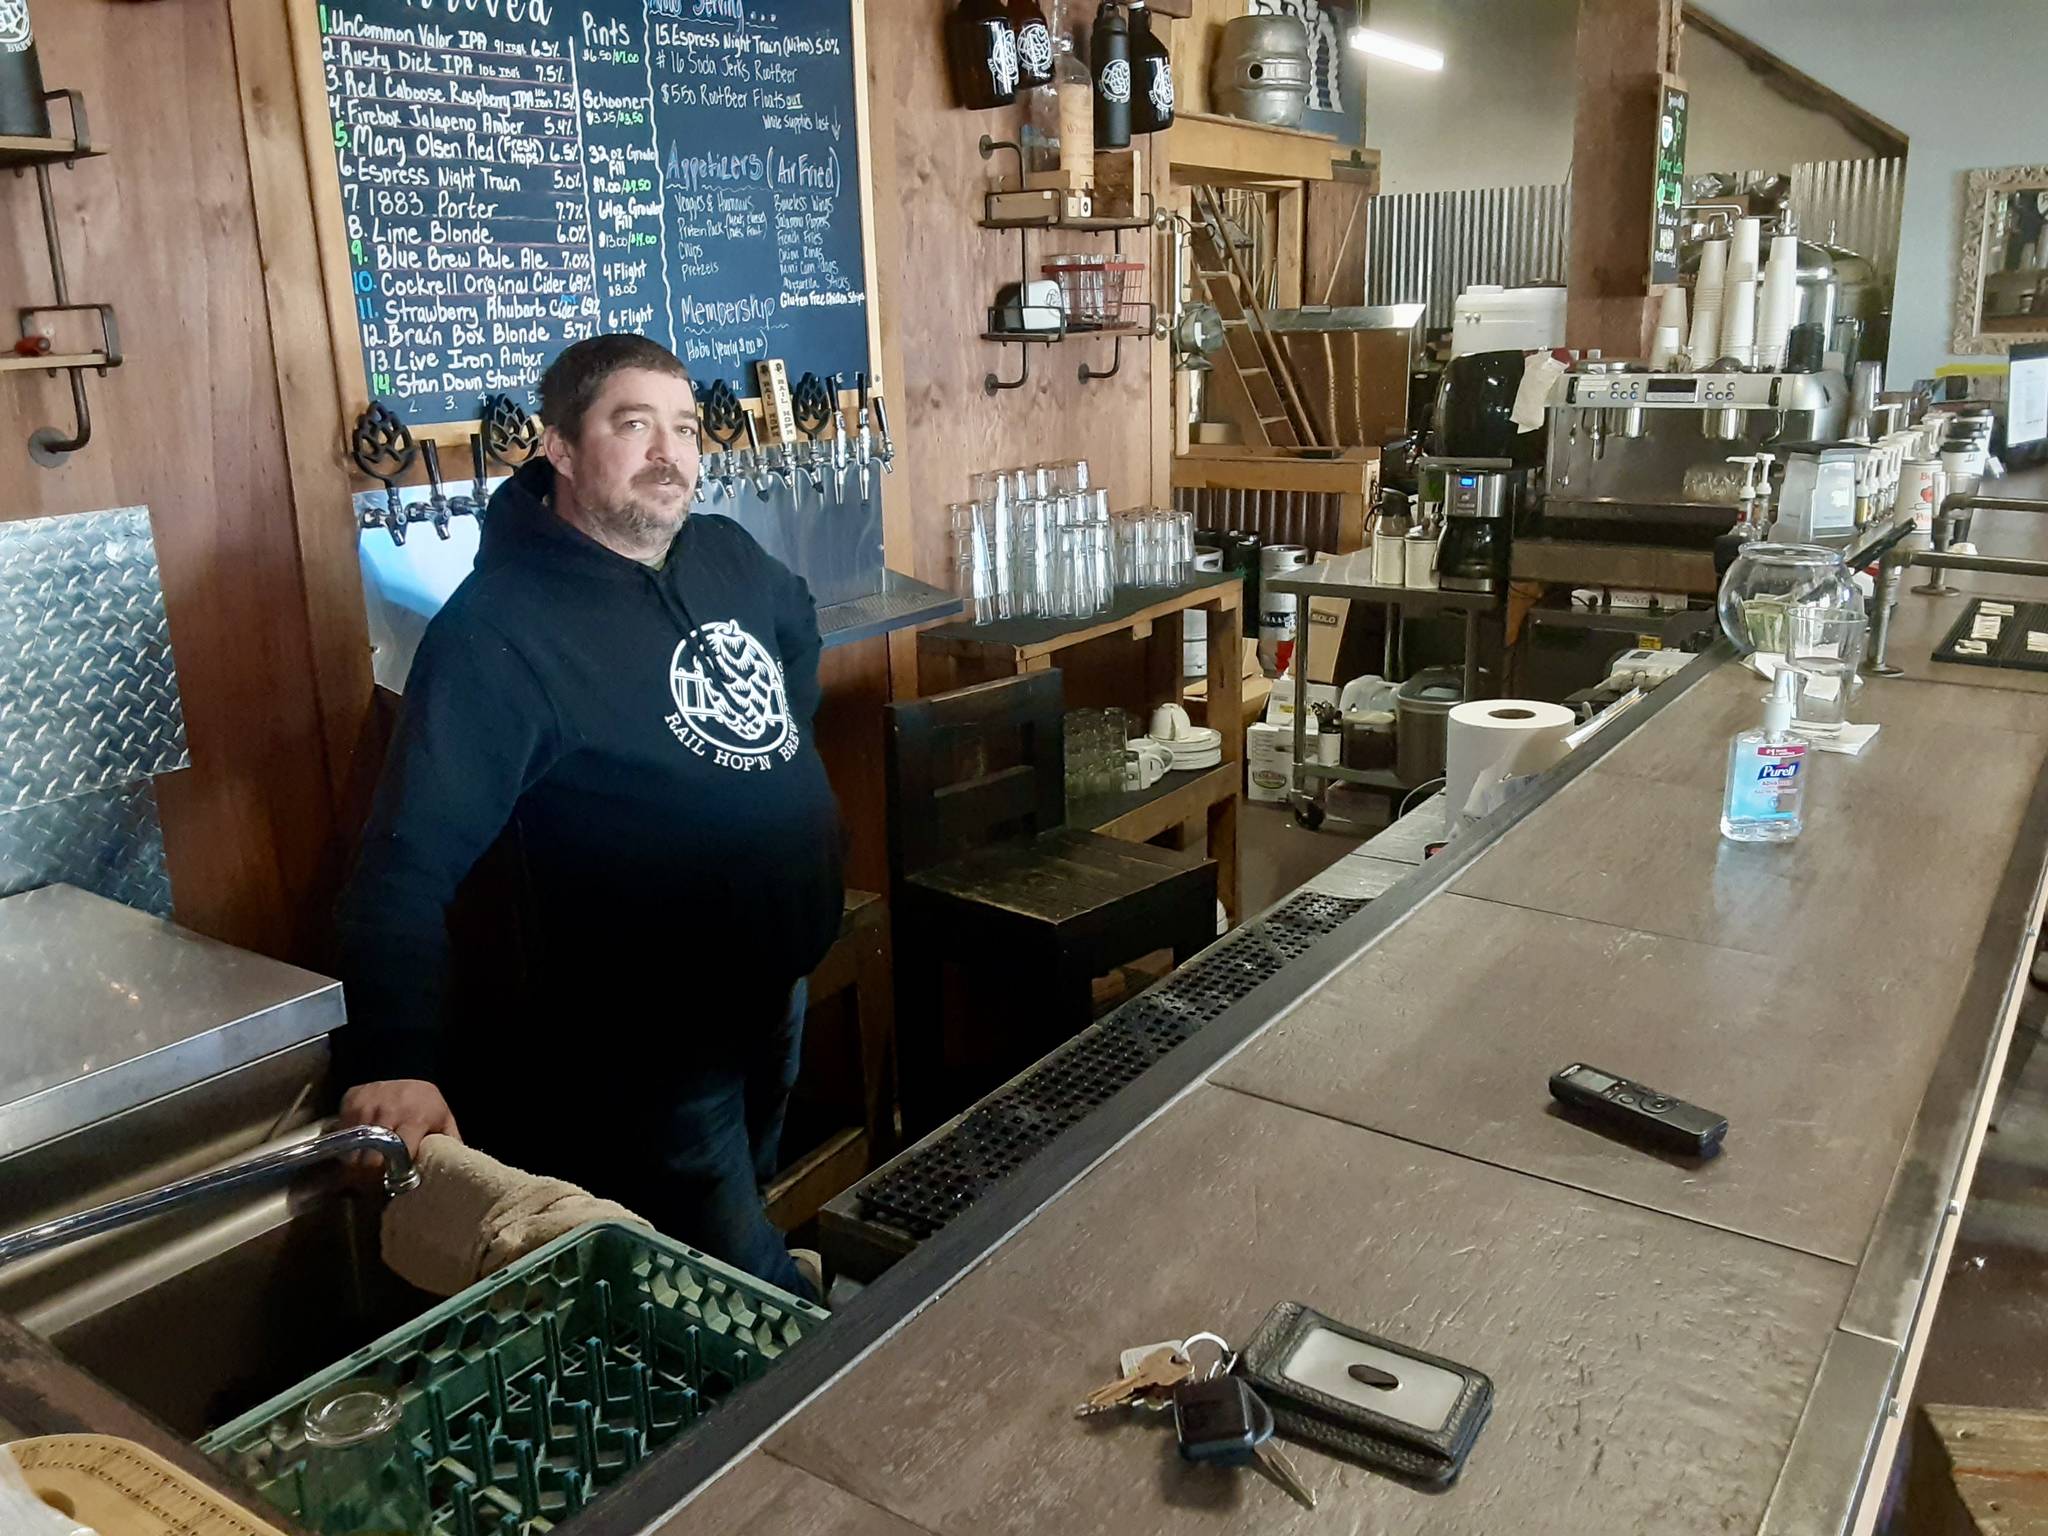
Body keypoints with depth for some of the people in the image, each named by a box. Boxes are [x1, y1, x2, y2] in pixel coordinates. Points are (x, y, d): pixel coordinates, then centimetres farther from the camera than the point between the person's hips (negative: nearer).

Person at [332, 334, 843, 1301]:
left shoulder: (728, 557, -1)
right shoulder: (500, 630, -24)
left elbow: (797, 625, 24)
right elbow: (411, 857, -30)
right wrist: (394, 1060, -40)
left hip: (779, 982, 8)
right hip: (647, 1038, -7)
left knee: (747, 1205, 30)